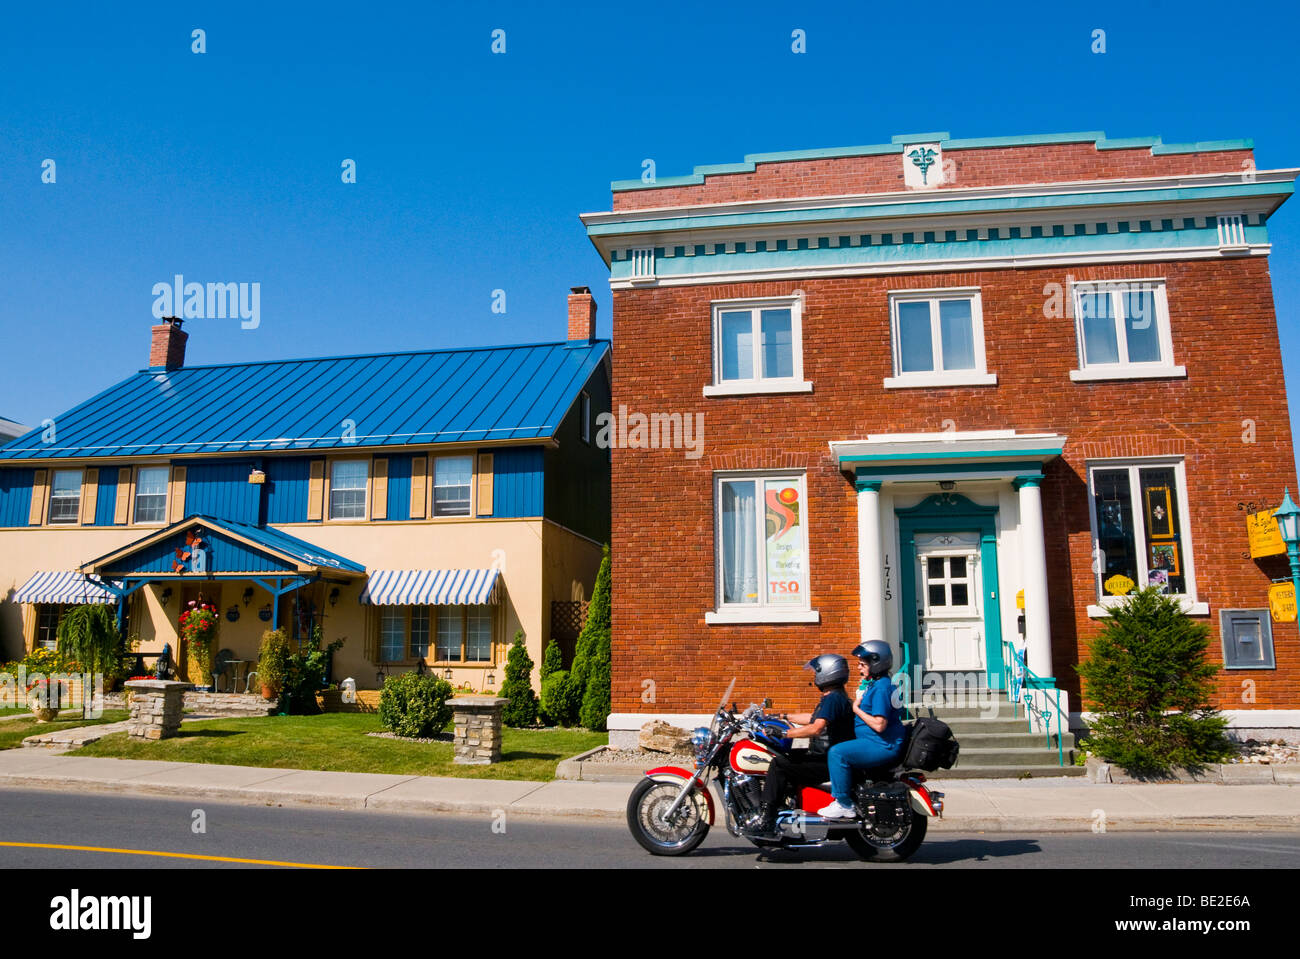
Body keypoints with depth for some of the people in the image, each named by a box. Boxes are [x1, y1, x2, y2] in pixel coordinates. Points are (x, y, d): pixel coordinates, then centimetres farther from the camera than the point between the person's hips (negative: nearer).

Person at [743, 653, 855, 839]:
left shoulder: (833, 699, -18)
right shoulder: (832, 697, 16)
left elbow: (816, 729, -29)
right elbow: (813, 718, 30)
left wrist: (783, 733, -25)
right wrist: (783, 717, 32)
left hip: (829, 762, -11)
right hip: (824, 755, 11)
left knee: (779, 764, -19)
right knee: (781, 756, 14)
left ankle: (765, 821, -19)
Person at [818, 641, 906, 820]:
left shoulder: (881, 688, -18)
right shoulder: (875, 684, 16)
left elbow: (879, 725, -25)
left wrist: (856, 709, -13)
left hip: (883, 746, -12)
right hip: (880, 744, 12)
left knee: (837, 752, -21)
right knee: (839, 750, 20)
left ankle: (844, 805, -16)